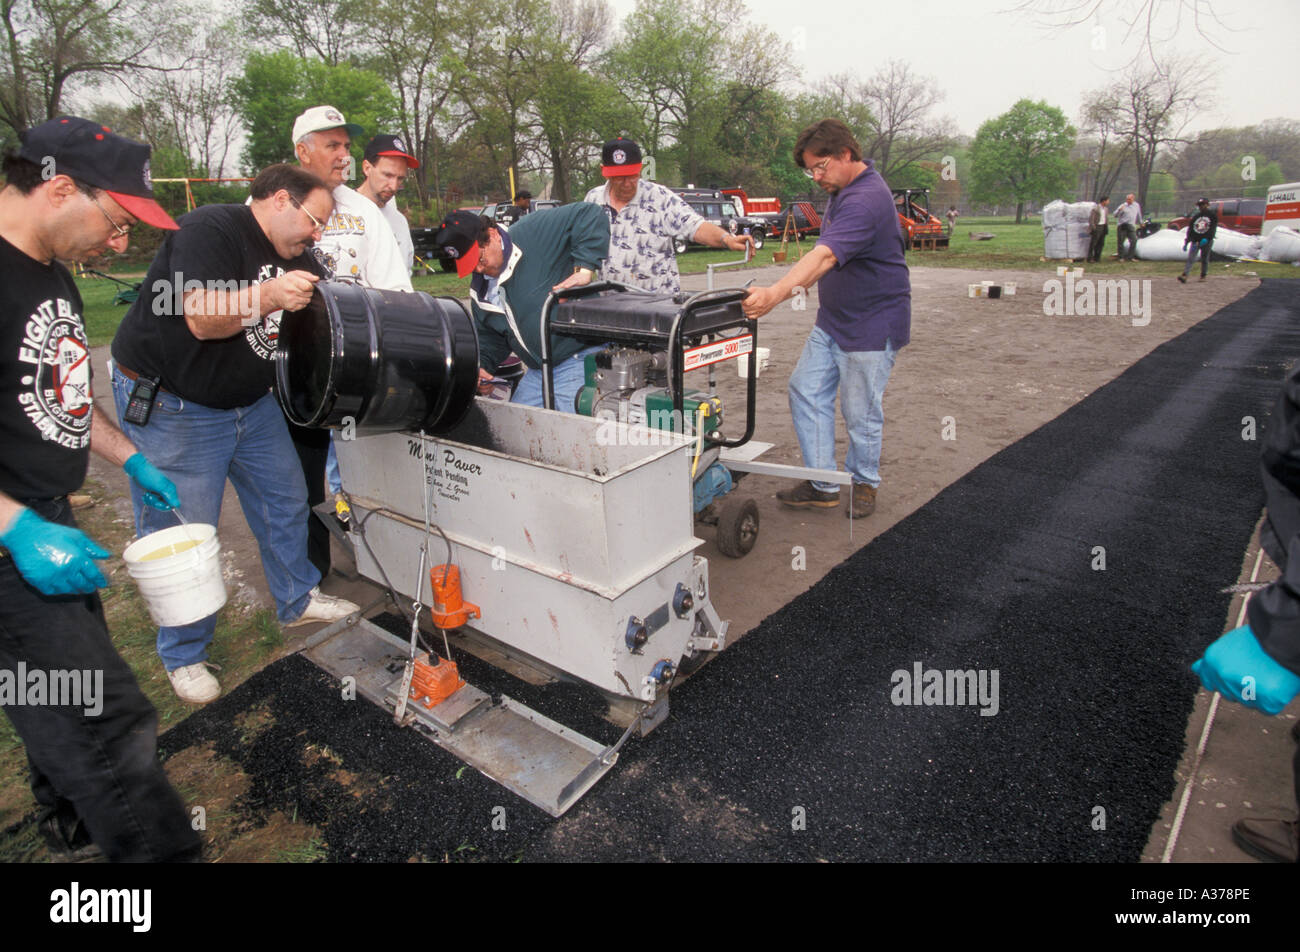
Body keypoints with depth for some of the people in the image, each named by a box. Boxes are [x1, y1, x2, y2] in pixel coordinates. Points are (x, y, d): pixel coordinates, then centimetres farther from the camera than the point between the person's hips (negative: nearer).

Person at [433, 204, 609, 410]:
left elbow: (589, 214, -18)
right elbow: (488, 337, 25)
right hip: (537, 370, 8)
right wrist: (480, 366, 7)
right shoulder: (480, 289, 14)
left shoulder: (533, 234, -10)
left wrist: (583, 270, -24)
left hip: (580, 359, -8)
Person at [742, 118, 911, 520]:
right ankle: (823, 484, 14)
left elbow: (823, 257, -39)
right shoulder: (844, 188, 9)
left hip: (872, 325, -10)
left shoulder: (865, 200, -24)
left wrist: (776, 293, -50)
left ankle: (864, 483, 25)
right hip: (832, 320, 10)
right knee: (806, 392, 6)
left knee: (860, 411, 1)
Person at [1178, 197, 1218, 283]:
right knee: (1190, 258, -12)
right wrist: (1186, 243, 4)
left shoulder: (1213, 216, 3)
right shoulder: (1195, 216, 14)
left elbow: (1212, 230, -9)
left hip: (1207, 241, -2)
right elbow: (1190, 230, 13)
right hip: (1195, 241, 2)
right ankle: (1184, 275, -23)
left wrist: (1206, 239, -24)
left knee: (1204, 259, 5)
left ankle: (1203, 276, 16)